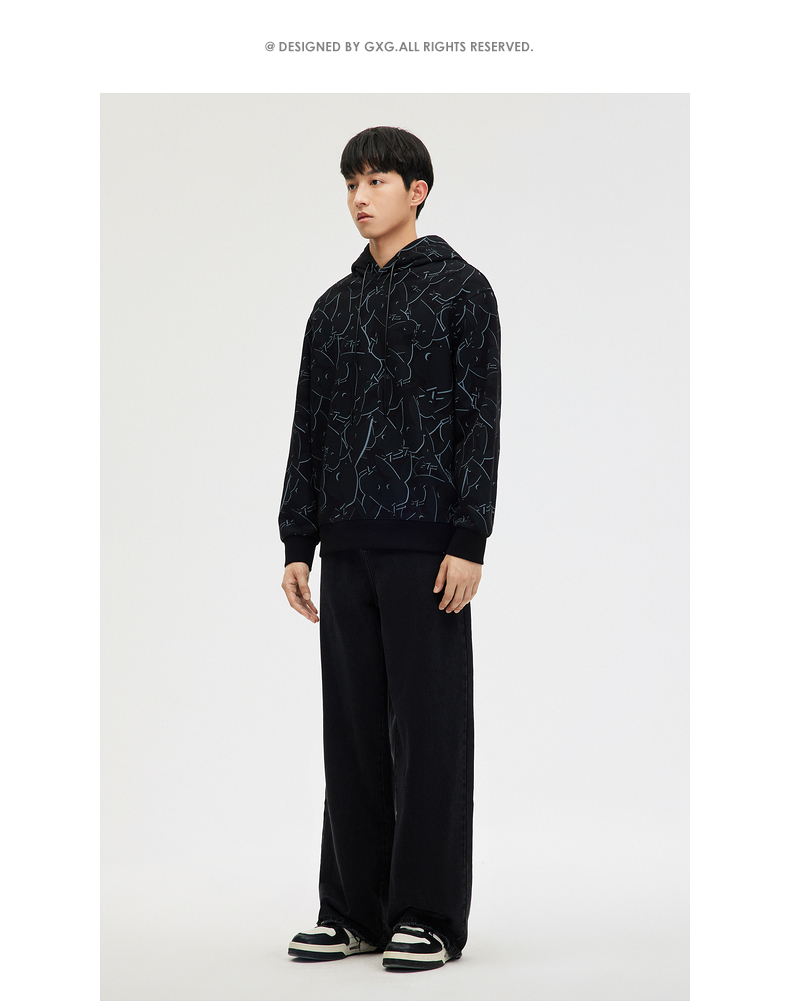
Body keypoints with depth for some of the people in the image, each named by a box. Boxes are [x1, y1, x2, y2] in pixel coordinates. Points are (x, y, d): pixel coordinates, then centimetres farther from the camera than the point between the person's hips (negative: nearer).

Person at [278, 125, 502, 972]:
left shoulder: (459, 289, -1)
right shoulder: (334, 306, 16)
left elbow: (479, 419, -7)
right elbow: (309, 427, 16)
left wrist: (469, 541, -14)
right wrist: (298, 544, 10)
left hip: (426, 544, -6)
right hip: (348, 545, 6)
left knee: (427, 727, -3)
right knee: (352, 727, 8)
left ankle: (429, 918, 4)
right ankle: (355, 910, 16)